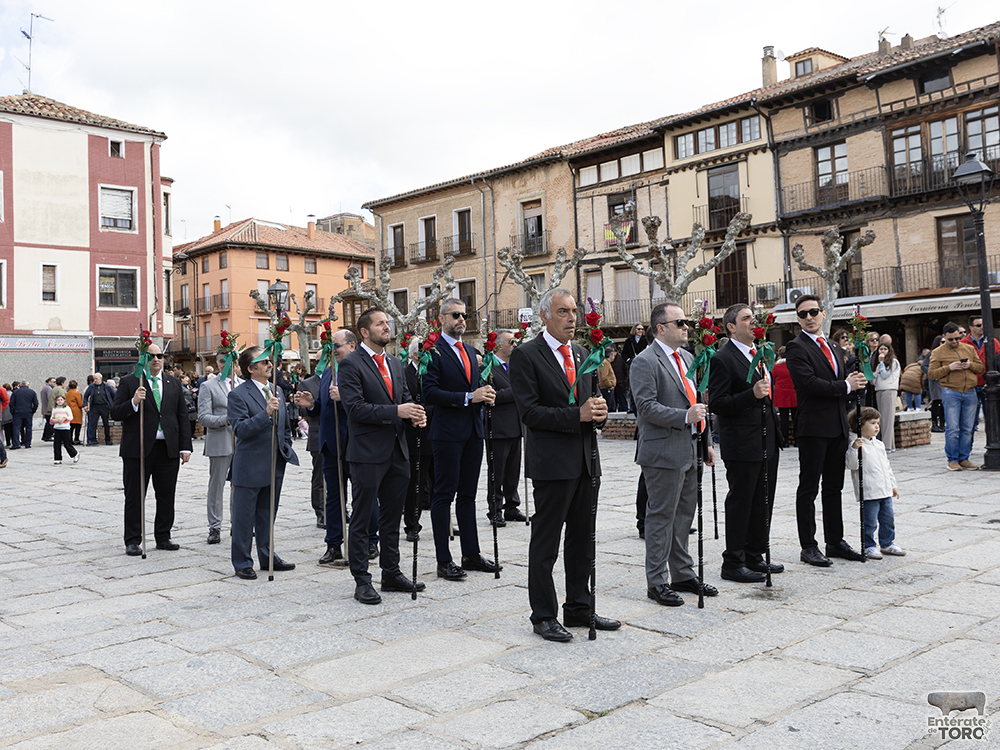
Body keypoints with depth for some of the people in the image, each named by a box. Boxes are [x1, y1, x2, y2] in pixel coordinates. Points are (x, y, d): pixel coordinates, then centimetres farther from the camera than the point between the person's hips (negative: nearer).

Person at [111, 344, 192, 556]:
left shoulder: (174, 383, 11)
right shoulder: (129, 382, 0)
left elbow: (183, 417, 11)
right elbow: (115, 414, -5)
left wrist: (185, 447, 5)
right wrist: (133, 403, -23)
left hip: (168, 450, 4)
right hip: (138, 450, -3)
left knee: (166, 496, 9)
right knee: (134, 497, 3)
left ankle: (163, 537, 21)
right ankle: (132, 541, 12)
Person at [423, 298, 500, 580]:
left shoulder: (470, 350, 17)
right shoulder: (433, 351, -8)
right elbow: (430, 393, -17)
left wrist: (485, 394, 0)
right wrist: (468, 397, -20)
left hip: (473, 431, 8)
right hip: (447, 432, -7)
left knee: (468, 494, 13)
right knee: (444, 495, -1)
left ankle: (471, 554, 21)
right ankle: (443, 561, 5)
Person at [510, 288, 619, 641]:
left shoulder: (583, 354, 14)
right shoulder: (525, 355, -8)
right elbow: (529, 411, -15)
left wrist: (599, 410, -6)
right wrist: (577, 415, -22)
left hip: (585, 460, 7)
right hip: (552, 462, -7)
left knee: (583, 539, 15)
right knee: (545, 543, 2)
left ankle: (579, 608, 28)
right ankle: (544, 616, 14)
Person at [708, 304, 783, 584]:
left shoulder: (760, 354, 15)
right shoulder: (723, 359, -12)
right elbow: (717, 404, -18)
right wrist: (752, 395, -28)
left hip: (767, 442, 8)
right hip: (742, 444, -8)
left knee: (763, 502, 14)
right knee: (740, 503, -1)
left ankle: (755, 557, 27)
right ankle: (733, 563, 10)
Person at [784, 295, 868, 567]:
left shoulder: (834, 347, 18)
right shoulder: (796, 347, -7)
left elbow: (844, 382, 22)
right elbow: (809, 382, -19)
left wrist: (853, 381, 1)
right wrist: (845, 386, -11)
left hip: (838, 427, 7)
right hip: (813, 427, -7)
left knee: (834, 487, 14)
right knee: (809, 488, -1)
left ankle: (835, 540, 23)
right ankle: (808, 546, 5)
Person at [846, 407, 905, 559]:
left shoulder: (879, 444, 14)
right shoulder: (858, 445, -11)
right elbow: (852, 465, -21)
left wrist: (892, 485, 23)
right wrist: (854, 449, -34)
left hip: (885, 491, 8)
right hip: (869, 493, -8)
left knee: (888, 519, 16)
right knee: (870, 522, -1)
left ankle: (888, 543, 30)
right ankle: (869, 546, 11)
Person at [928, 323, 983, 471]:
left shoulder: (970, 349, 15)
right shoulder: (938, 352, 3)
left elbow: (981, 367, 17)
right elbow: (931, 373, -1)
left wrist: (970, 365, -4)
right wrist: (949, 367, -14)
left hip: (970, 393, 4)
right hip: (951, 393, -4)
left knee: (968, 429, 5)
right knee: (952, 428, -5)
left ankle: (964, 458, 12)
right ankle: (952, 460, 2)